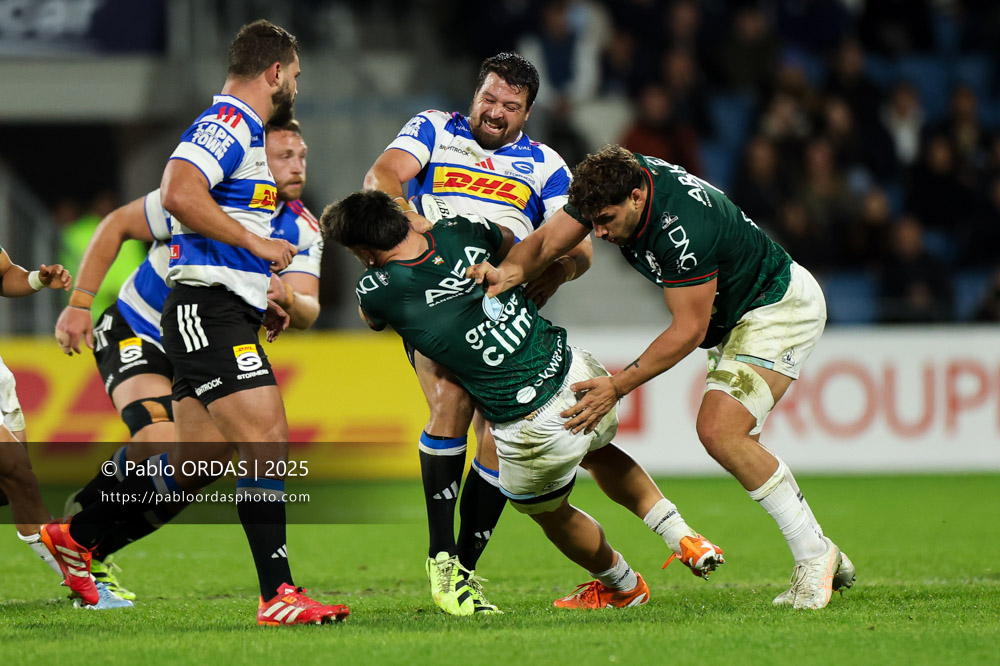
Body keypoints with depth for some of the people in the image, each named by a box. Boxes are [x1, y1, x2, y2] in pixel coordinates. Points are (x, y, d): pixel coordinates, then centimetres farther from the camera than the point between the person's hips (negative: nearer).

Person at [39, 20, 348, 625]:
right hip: (209, 310, -11)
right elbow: (179, 194, -27)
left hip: (227, 320, 11)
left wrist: (260, 301, 23)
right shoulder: (229, 124, -10)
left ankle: (75, 536, 26)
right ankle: (278, 596, -17)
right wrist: (257, 243, -20)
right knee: (269, 443, -16)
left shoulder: (239, 131, 24)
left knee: (192, 467, 13)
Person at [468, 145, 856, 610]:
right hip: (737, 314, 10)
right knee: (734, 444, 12)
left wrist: (618, 386, -27)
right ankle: (825, 561, 20)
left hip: (782, 306, -10)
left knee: (719, 431, -21)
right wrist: (511, 271, -31)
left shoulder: (683, 230, -36)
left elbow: (689, 330, -28)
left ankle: (814, 555, -12)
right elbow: (546, 241, -9)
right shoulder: (613, 183, -12)